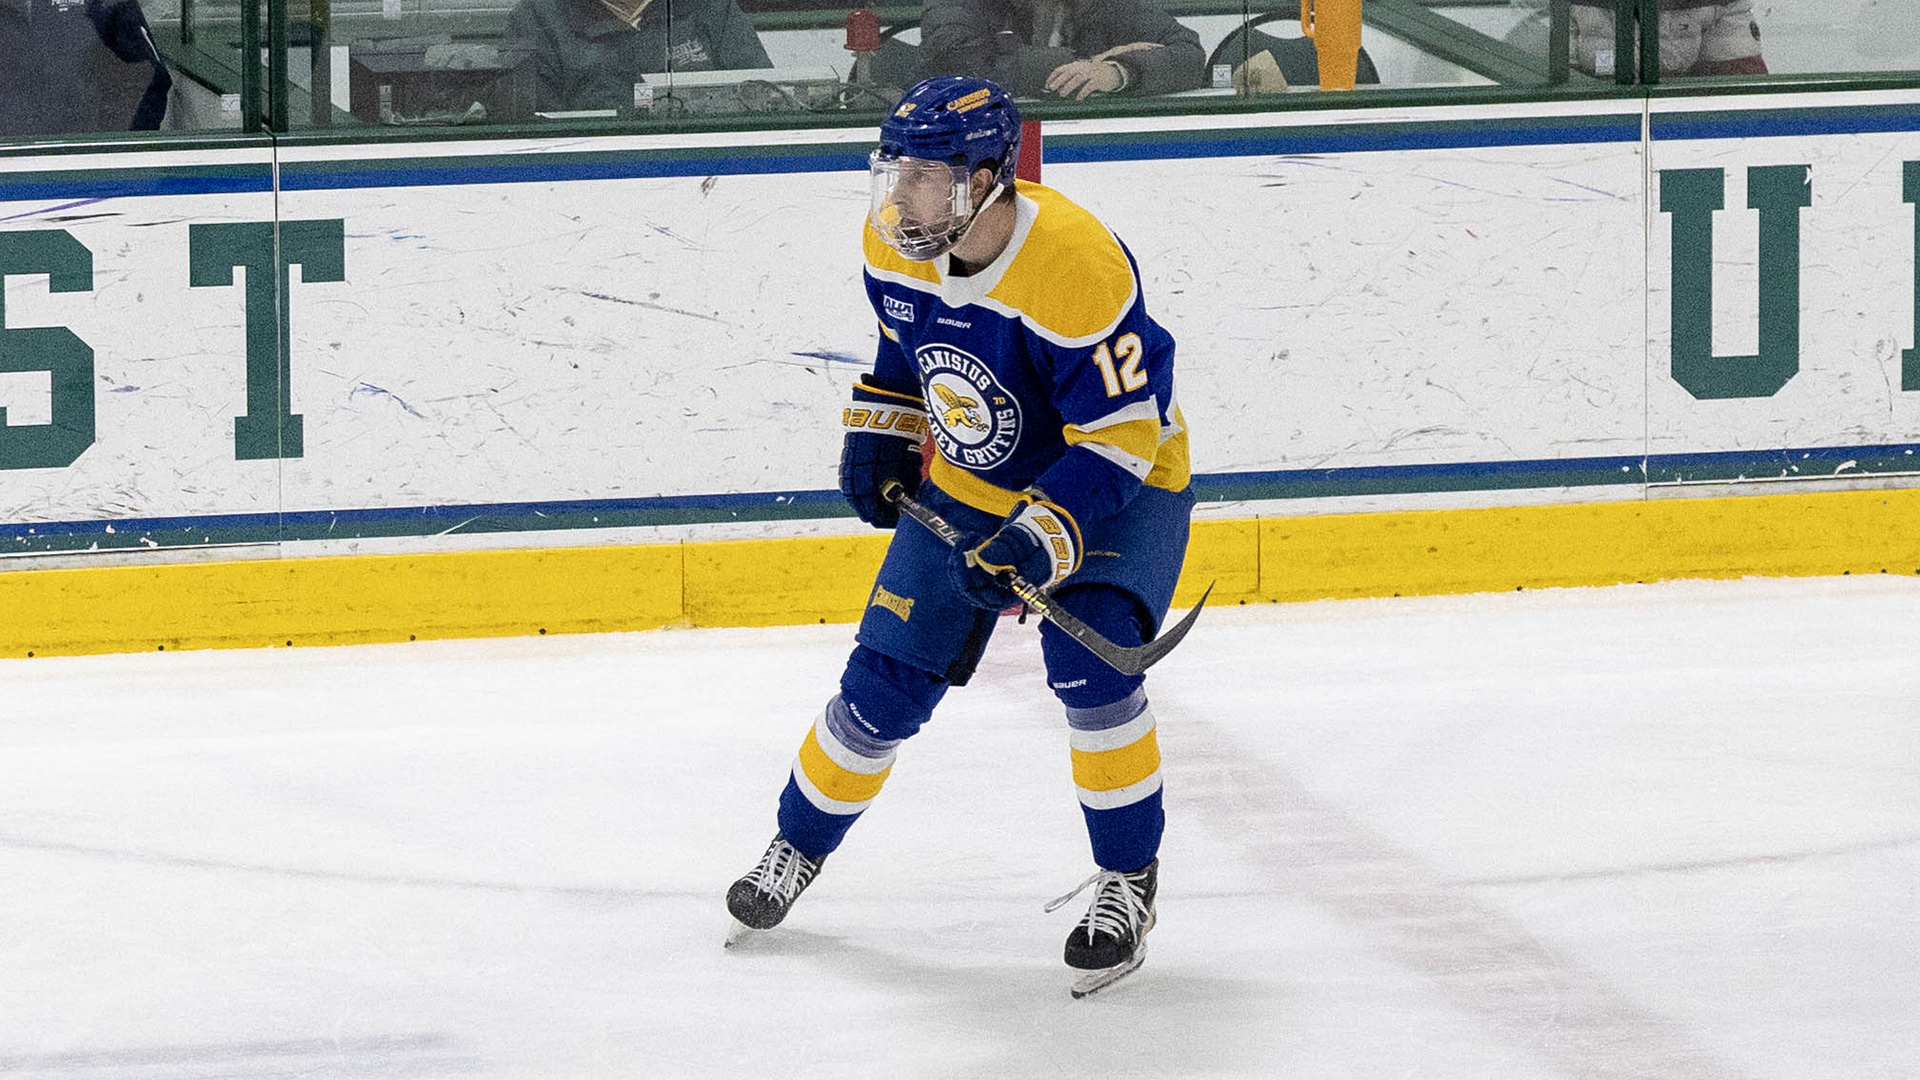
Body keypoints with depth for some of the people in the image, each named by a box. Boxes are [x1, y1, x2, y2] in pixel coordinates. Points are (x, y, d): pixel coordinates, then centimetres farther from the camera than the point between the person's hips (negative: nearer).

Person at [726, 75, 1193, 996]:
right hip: (967, 486, 6)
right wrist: (879, 432, 3)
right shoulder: (894, 243, -13)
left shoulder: (1075, 265, -35)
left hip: (1118, 487, -6)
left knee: (1090, 665, -26)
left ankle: (1128, 882, -8)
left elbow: (1120, 433, -31)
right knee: (886, 682, 4)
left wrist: (1041, 541, -38)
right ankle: (799, 844, 28)